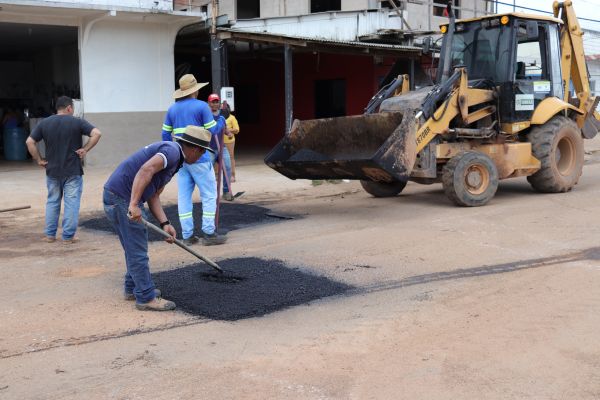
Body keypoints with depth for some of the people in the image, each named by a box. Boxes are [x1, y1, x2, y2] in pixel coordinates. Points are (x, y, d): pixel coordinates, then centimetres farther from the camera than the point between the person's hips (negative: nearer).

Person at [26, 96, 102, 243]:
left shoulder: (44, 123, 4)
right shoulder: (77, 122, -7)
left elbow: (29, 142, 0)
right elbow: (96, 133, -17)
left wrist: (39, 160, 4)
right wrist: (85, 149, -11)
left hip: (52, 171, 4)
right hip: (73, 171, -4)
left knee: (52, 202, 16)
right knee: (71, 203, 2)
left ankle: (50, 234, 18)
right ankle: (68, 236, 3)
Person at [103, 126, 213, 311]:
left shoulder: (175, 161, 18)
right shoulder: (172, 150, -13)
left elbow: (153, 196, 14)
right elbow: (145, 170, -29)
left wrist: (165, 224, 3)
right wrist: (134, 205, -32)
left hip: (118, 198, 10)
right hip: (123, 198, -10)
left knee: (135, 248, 22)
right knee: (138, 250, -2)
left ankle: (133, 288, 35)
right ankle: (146, 298, 7)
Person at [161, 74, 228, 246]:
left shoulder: (172, 109, 11)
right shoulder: (201, 106, -5)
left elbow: (165, 134, 12)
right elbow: (213, 130, -6)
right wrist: (222, 119, 11)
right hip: (199, 158, -6)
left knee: (184, 196, 7)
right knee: (209, 194, 1)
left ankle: (187, 235, 8)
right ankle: (208, 233, -3)